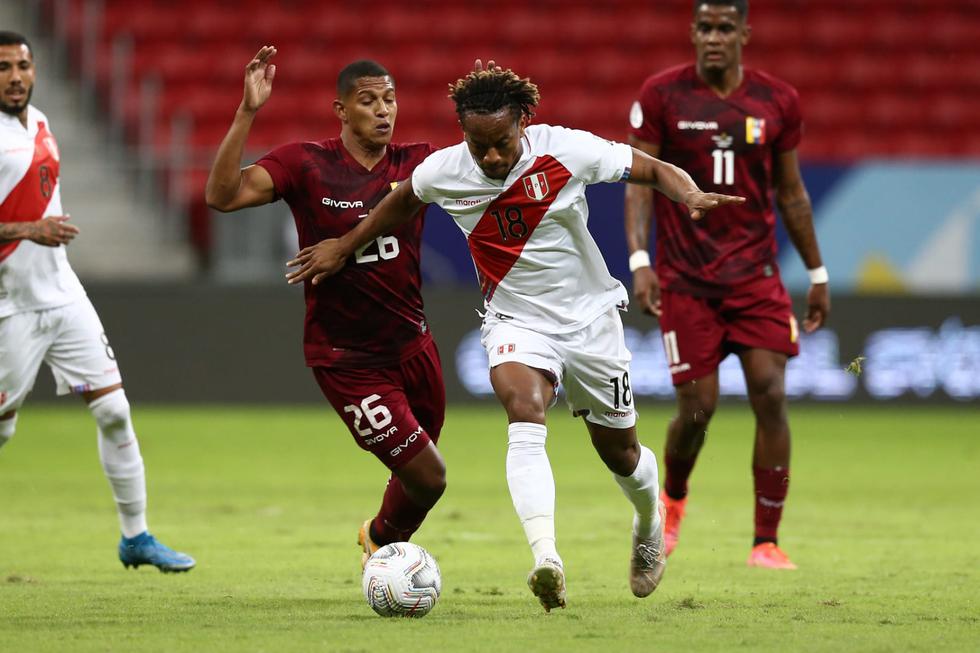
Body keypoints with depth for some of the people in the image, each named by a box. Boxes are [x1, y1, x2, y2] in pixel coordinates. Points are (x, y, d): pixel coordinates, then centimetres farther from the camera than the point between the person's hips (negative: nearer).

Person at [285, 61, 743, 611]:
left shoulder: (565, 151, -18)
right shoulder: (444, 172, -11)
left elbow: (654, 169, -11)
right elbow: (403, 202, 13)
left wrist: (691, 195, -31)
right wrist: (345, 248, 20)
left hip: (590, 318, 0)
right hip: (516, 322, 0)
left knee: (620, 453, 11)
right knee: (525, 418, -31)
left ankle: (650, 524, 48)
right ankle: (546, 558, -44)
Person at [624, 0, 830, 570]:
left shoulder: (778, 101, 4)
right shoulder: (661, 96, -3)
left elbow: (790, 191, 13)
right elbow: (640, 181, -3)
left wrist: (817, 273, 14)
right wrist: (640, 259, -15)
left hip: (756, 275, 2)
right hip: (686, 280, -2)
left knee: (771, 396, -11)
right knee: (697, 408, -4)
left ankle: (767, 542, -4)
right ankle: (672, 498, 29)